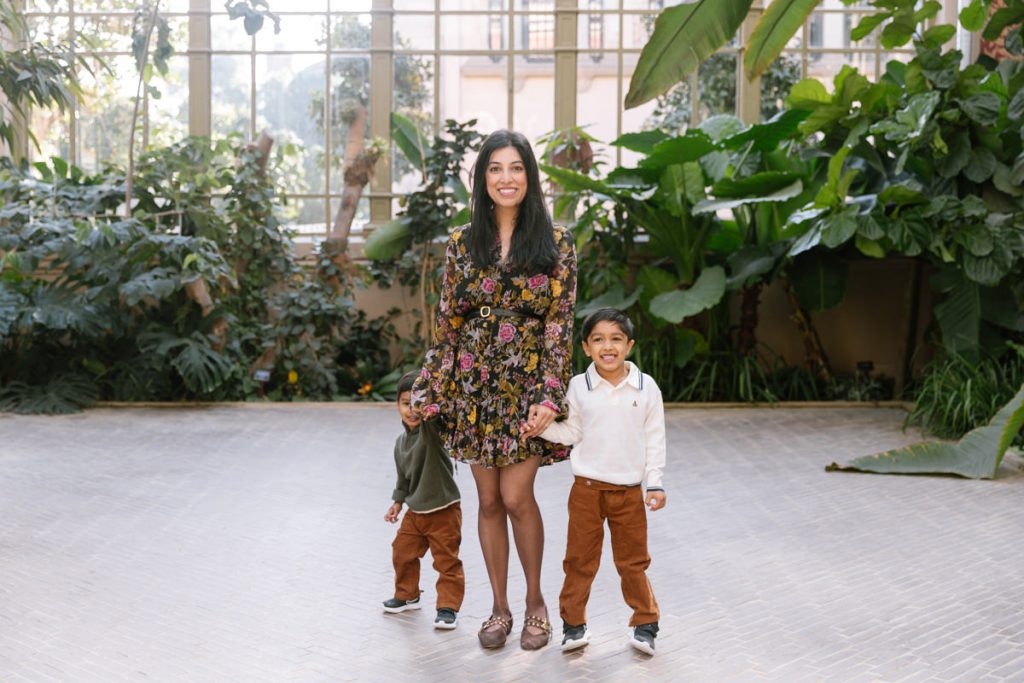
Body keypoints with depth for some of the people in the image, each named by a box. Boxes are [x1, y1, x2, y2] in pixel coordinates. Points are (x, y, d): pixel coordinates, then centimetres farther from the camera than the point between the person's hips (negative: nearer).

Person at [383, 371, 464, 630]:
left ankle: (449, 606, 11)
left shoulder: (433, 428, -15)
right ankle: (407, 595, 37)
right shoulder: (401, 442, 6)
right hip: (415, 511, 7)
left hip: (443, 511, -7)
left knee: (447, 561, 0)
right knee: (402, 553, 17)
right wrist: (397, 503, 18)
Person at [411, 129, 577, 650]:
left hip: (527, 385, -2)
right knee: (489, 499, 7)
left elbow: (561, 324, -5)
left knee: (516, 495, -8)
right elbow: (447, 323, 7)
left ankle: (535, 601, 15)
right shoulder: (462, 243, 5)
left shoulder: (555, 243, -1)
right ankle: (500, 607, 22)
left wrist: (550, 396, -14)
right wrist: (431, 393, 5)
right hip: (475, 386, 3)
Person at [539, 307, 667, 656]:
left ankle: (645, 624, 25)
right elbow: (571, 432, 2)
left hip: (630, 491, 0)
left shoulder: (646, 387, -4)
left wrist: (655, 484, -1)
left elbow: (654, 440, 1)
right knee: (580, 560, 8)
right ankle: (574, 624, 22)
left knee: (633, 561, 10)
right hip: (587, 488, 0)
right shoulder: (578, 386, -4)